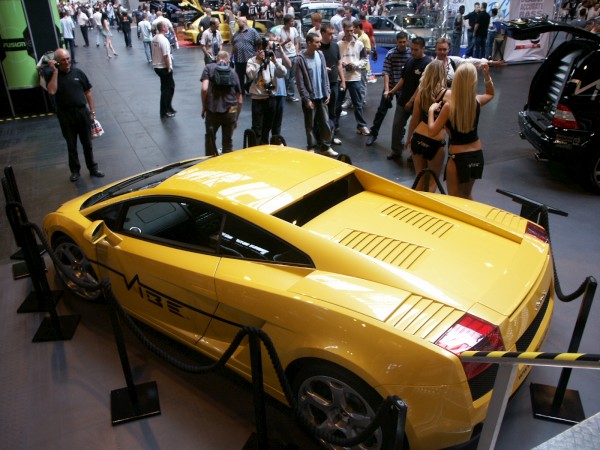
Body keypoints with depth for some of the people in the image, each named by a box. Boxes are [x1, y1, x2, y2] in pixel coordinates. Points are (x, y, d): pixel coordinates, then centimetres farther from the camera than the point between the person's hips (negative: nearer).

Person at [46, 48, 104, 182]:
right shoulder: (52, 75, -3)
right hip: (65, 115, -1)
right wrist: (55, 72, -19)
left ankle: (92, 168, 22)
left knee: (87, 143, 10)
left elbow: (88, 92, 7)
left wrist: (92, 111, 2)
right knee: (71, 145, 9)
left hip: (82, 112, 1)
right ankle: (75, 170, 22)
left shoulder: (78, 73, 1)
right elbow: (52, 91, -22)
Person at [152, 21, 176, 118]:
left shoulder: (154, 39, 7)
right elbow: (166, 56, -22)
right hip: (164, 67, -9)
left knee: (166, 87, 18)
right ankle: (165, 111, 6)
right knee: (168, 88, 2)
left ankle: (168, 108, 25)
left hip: (156, 66, 9)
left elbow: (154, 52, 13)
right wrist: (169, 68, -14)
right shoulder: (163, 40, -20)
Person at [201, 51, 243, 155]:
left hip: (212, 110, -1)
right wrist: (236, 118, 23)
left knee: (210, 138, 19)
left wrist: (204, 107, 3)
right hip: (230, 111, 1)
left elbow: (204, 89, -9)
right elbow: (239, 100, 14)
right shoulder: (233, 73, 14)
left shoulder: (209, 68, 7)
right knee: (228, 141, 15)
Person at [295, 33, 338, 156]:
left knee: (325, 122, 7)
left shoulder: (320, 55, 2)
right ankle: (311, 147, 19)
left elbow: (325, 75, 8)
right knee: (310, 124, 6)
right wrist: (307, 99, -14)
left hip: (321, 96, 5)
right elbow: (300, 82, -12)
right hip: (310, 98, -4)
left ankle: (325, 147, 19)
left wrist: (327, 93, 3)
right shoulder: (301, 59, -13)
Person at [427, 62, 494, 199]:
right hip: (477, 155, 5)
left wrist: (431, 110, -2)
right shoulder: (477, 102, -5)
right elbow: (491, 94, 20)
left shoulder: (449, 107, -19)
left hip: (458, 157, -5)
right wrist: (487, 75, 10)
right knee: (467, 194, 26)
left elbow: (432, 132, -13)